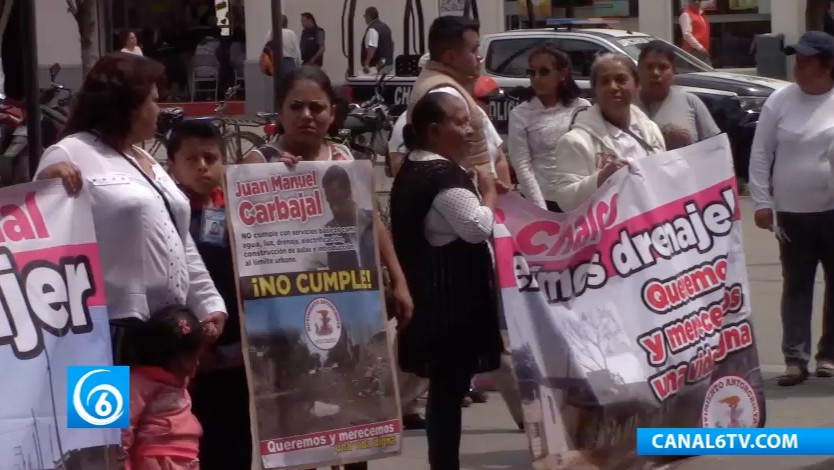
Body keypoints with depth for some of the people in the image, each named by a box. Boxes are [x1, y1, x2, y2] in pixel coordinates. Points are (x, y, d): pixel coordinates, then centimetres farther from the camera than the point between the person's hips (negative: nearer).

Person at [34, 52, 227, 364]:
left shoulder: (146, 161, 22)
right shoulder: (72, 155, -5)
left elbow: (179, 243, 25)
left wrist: (209, 302, 17)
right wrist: (46, 182, -30)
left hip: (168, 326, 9)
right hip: (113, 329, -9)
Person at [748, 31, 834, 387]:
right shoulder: (780, 101, 0)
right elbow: (761, 154, 2)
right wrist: (761, 201, -4)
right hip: (792, 212, 0)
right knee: (796, 287, 3)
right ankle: (796, 359, 5)